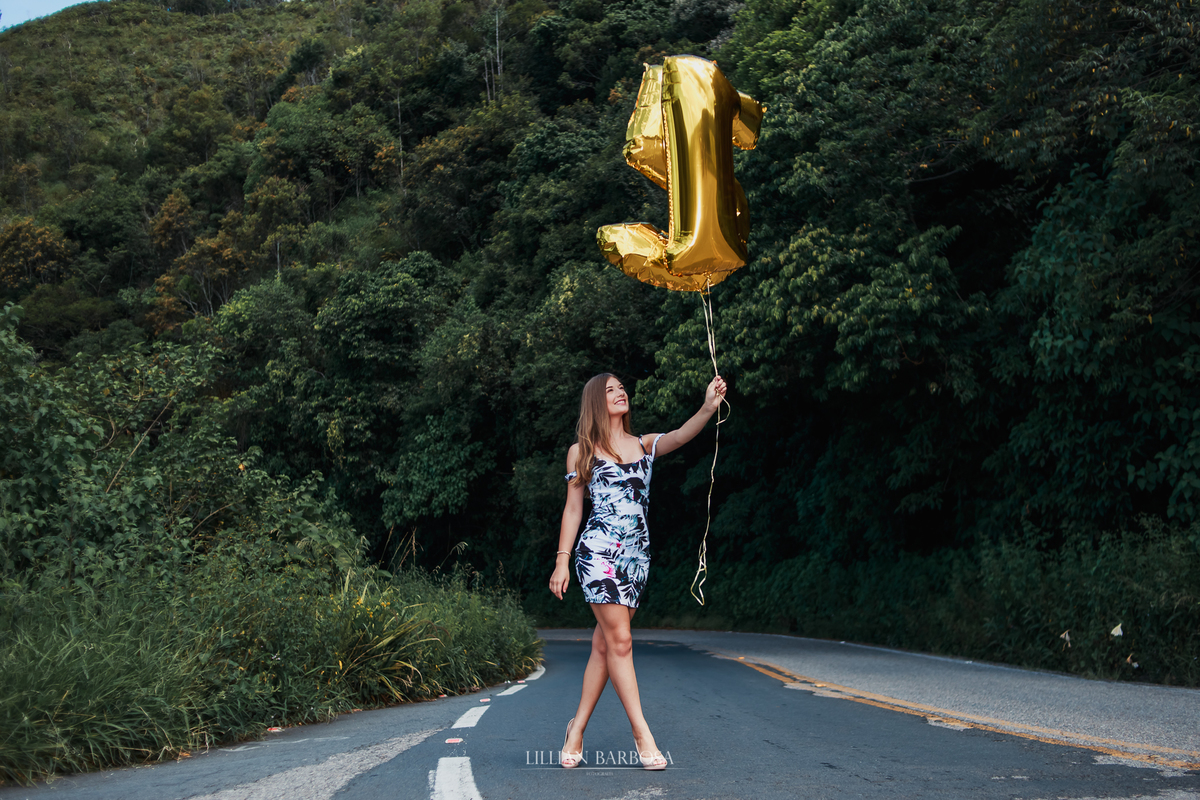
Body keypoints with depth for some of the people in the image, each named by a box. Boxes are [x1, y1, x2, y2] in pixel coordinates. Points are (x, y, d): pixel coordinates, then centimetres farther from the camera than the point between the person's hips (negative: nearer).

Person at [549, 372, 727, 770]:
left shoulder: (644, 445, 12)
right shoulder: (581, 451, 5)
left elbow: (680, 435, -9)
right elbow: (572, 508, 6)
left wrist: (708, 407, -28)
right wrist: (562, 559, 0)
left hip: (637, 555, 4)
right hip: (598, 550, -3)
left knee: (604, 644, 6)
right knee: (619, 640, -10)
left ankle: (578, 727, 17)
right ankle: (641, 732, -4)